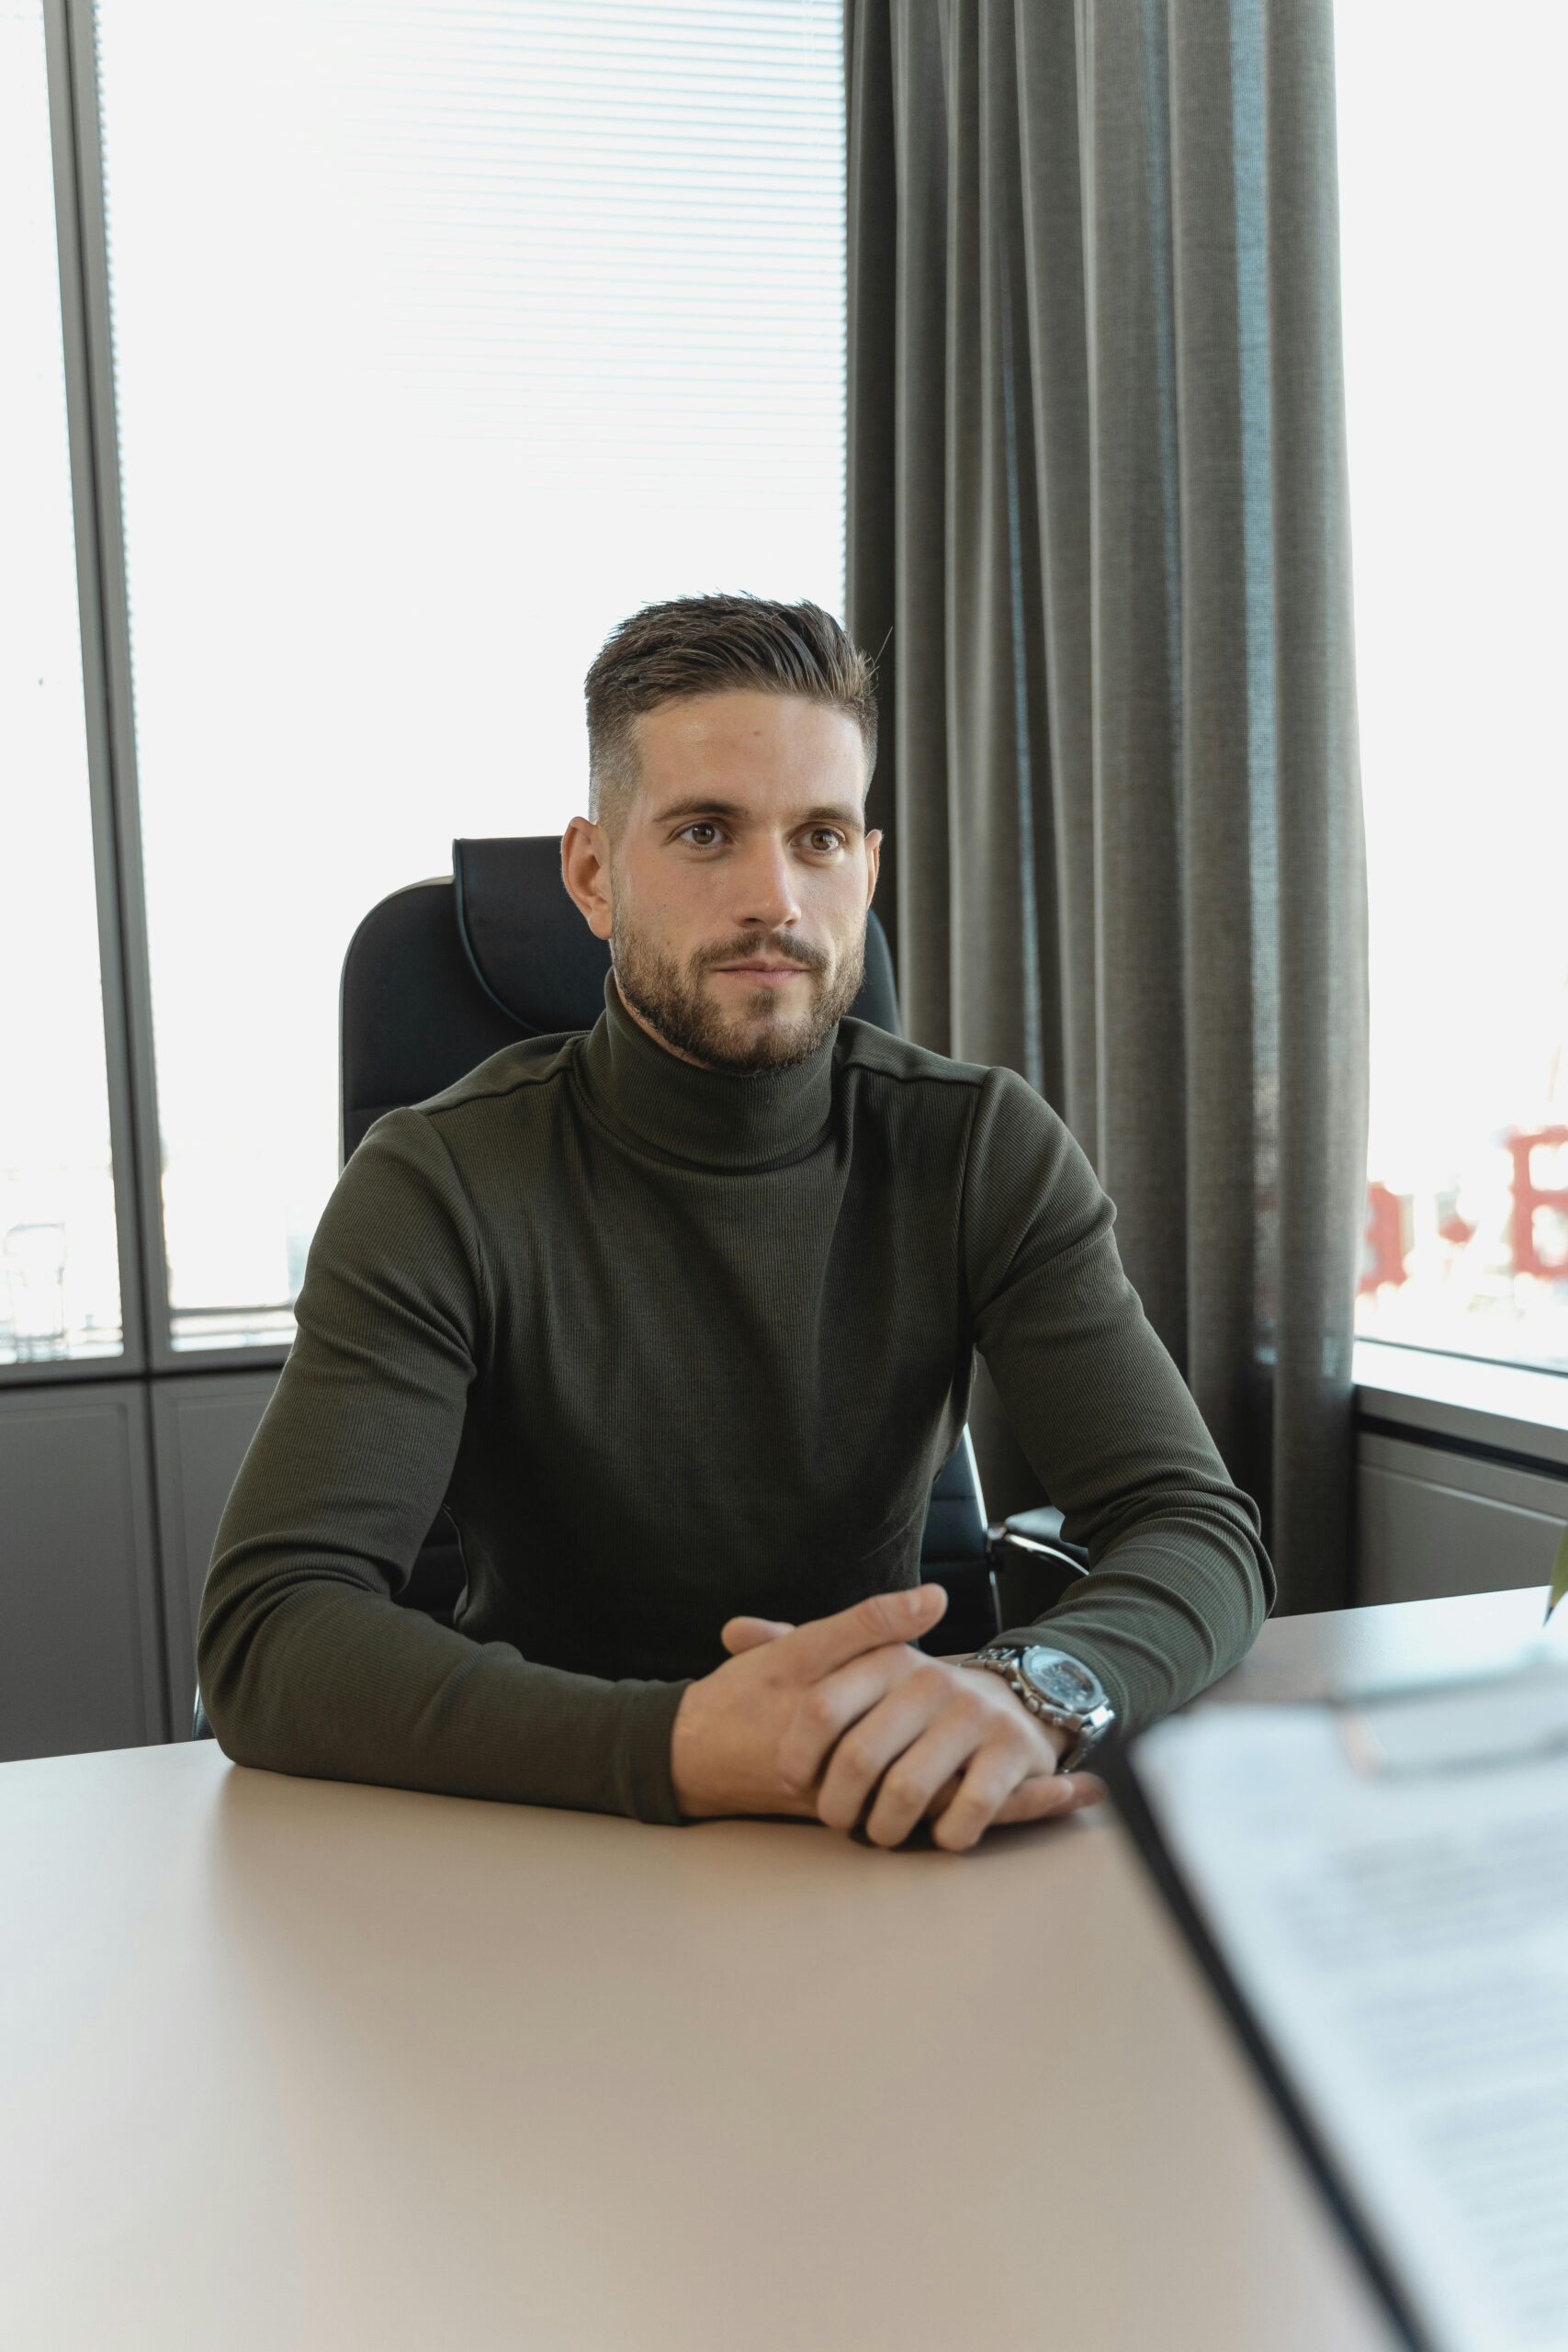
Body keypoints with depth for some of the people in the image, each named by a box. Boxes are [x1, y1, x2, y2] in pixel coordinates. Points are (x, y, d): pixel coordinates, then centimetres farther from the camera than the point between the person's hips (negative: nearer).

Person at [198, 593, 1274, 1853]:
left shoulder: (988, 1149, -7)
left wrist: (1027, 1693, -35)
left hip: (884, 1848, 3)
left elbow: (1204, 1531, -13)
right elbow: (266, 1633, -24)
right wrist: (681, 1745, -39)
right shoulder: (443, 1188, -14)